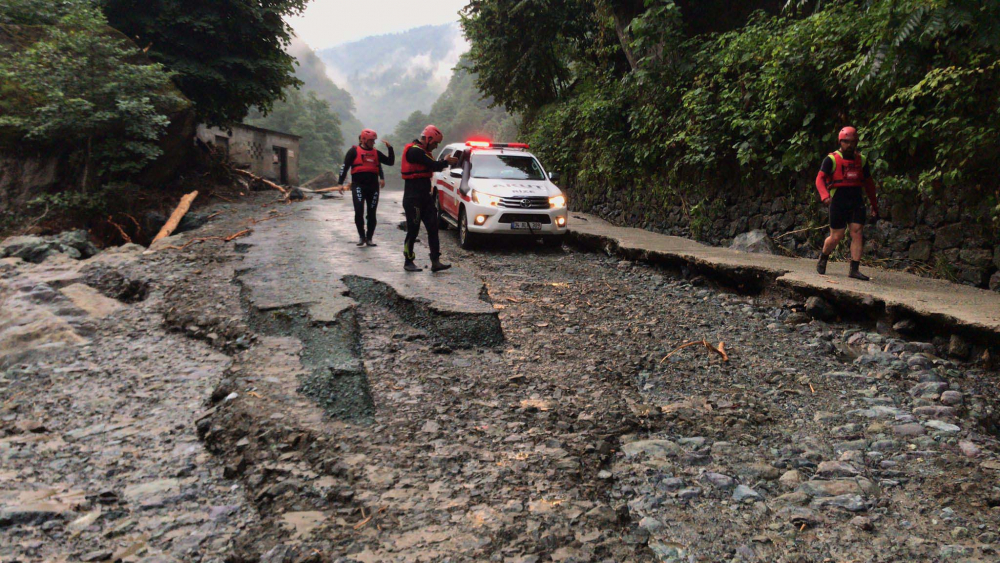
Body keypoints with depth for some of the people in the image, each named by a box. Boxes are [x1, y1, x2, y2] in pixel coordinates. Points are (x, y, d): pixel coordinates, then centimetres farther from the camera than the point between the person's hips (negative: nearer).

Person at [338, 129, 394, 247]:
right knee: (359, 211, -13)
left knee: (372, 214, 5)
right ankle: (362, 236, 2)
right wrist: (340, 183, -7)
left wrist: (390, 148, 2)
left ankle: (369, 238, 14)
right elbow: (345, 166, 0)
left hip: (373, 186, 4)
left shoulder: (376, 153, 14)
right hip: (358, 185, -4)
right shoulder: (354, 151, 2)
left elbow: (390, 162, 14)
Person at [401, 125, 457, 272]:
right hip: (413, 197, -10)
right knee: (413, 230, -2)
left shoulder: (422, 151, 18)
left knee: (433, 228, 3)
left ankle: (435, 261, 2)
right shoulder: (414, 151, -15)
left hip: (425, 196, 10)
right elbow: (434, 165, -19)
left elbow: (433, 168, 14)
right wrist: (447, 162, -3)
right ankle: (408, 262, 10)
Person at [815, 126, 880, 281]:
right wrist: (825, 196, -31)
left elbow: (869, 184, 18)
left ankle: (855, 269, -4)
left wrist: (874, 206, 19)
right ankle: (823, 259, 27)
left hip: (857, 202, 4)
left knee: (857, 233, -6)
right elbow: (820, 179, -12)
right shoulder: (832, 159, -3)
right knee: (836, 237, 0)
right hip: (838, 202, -4)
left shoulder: (861, 160, 10)